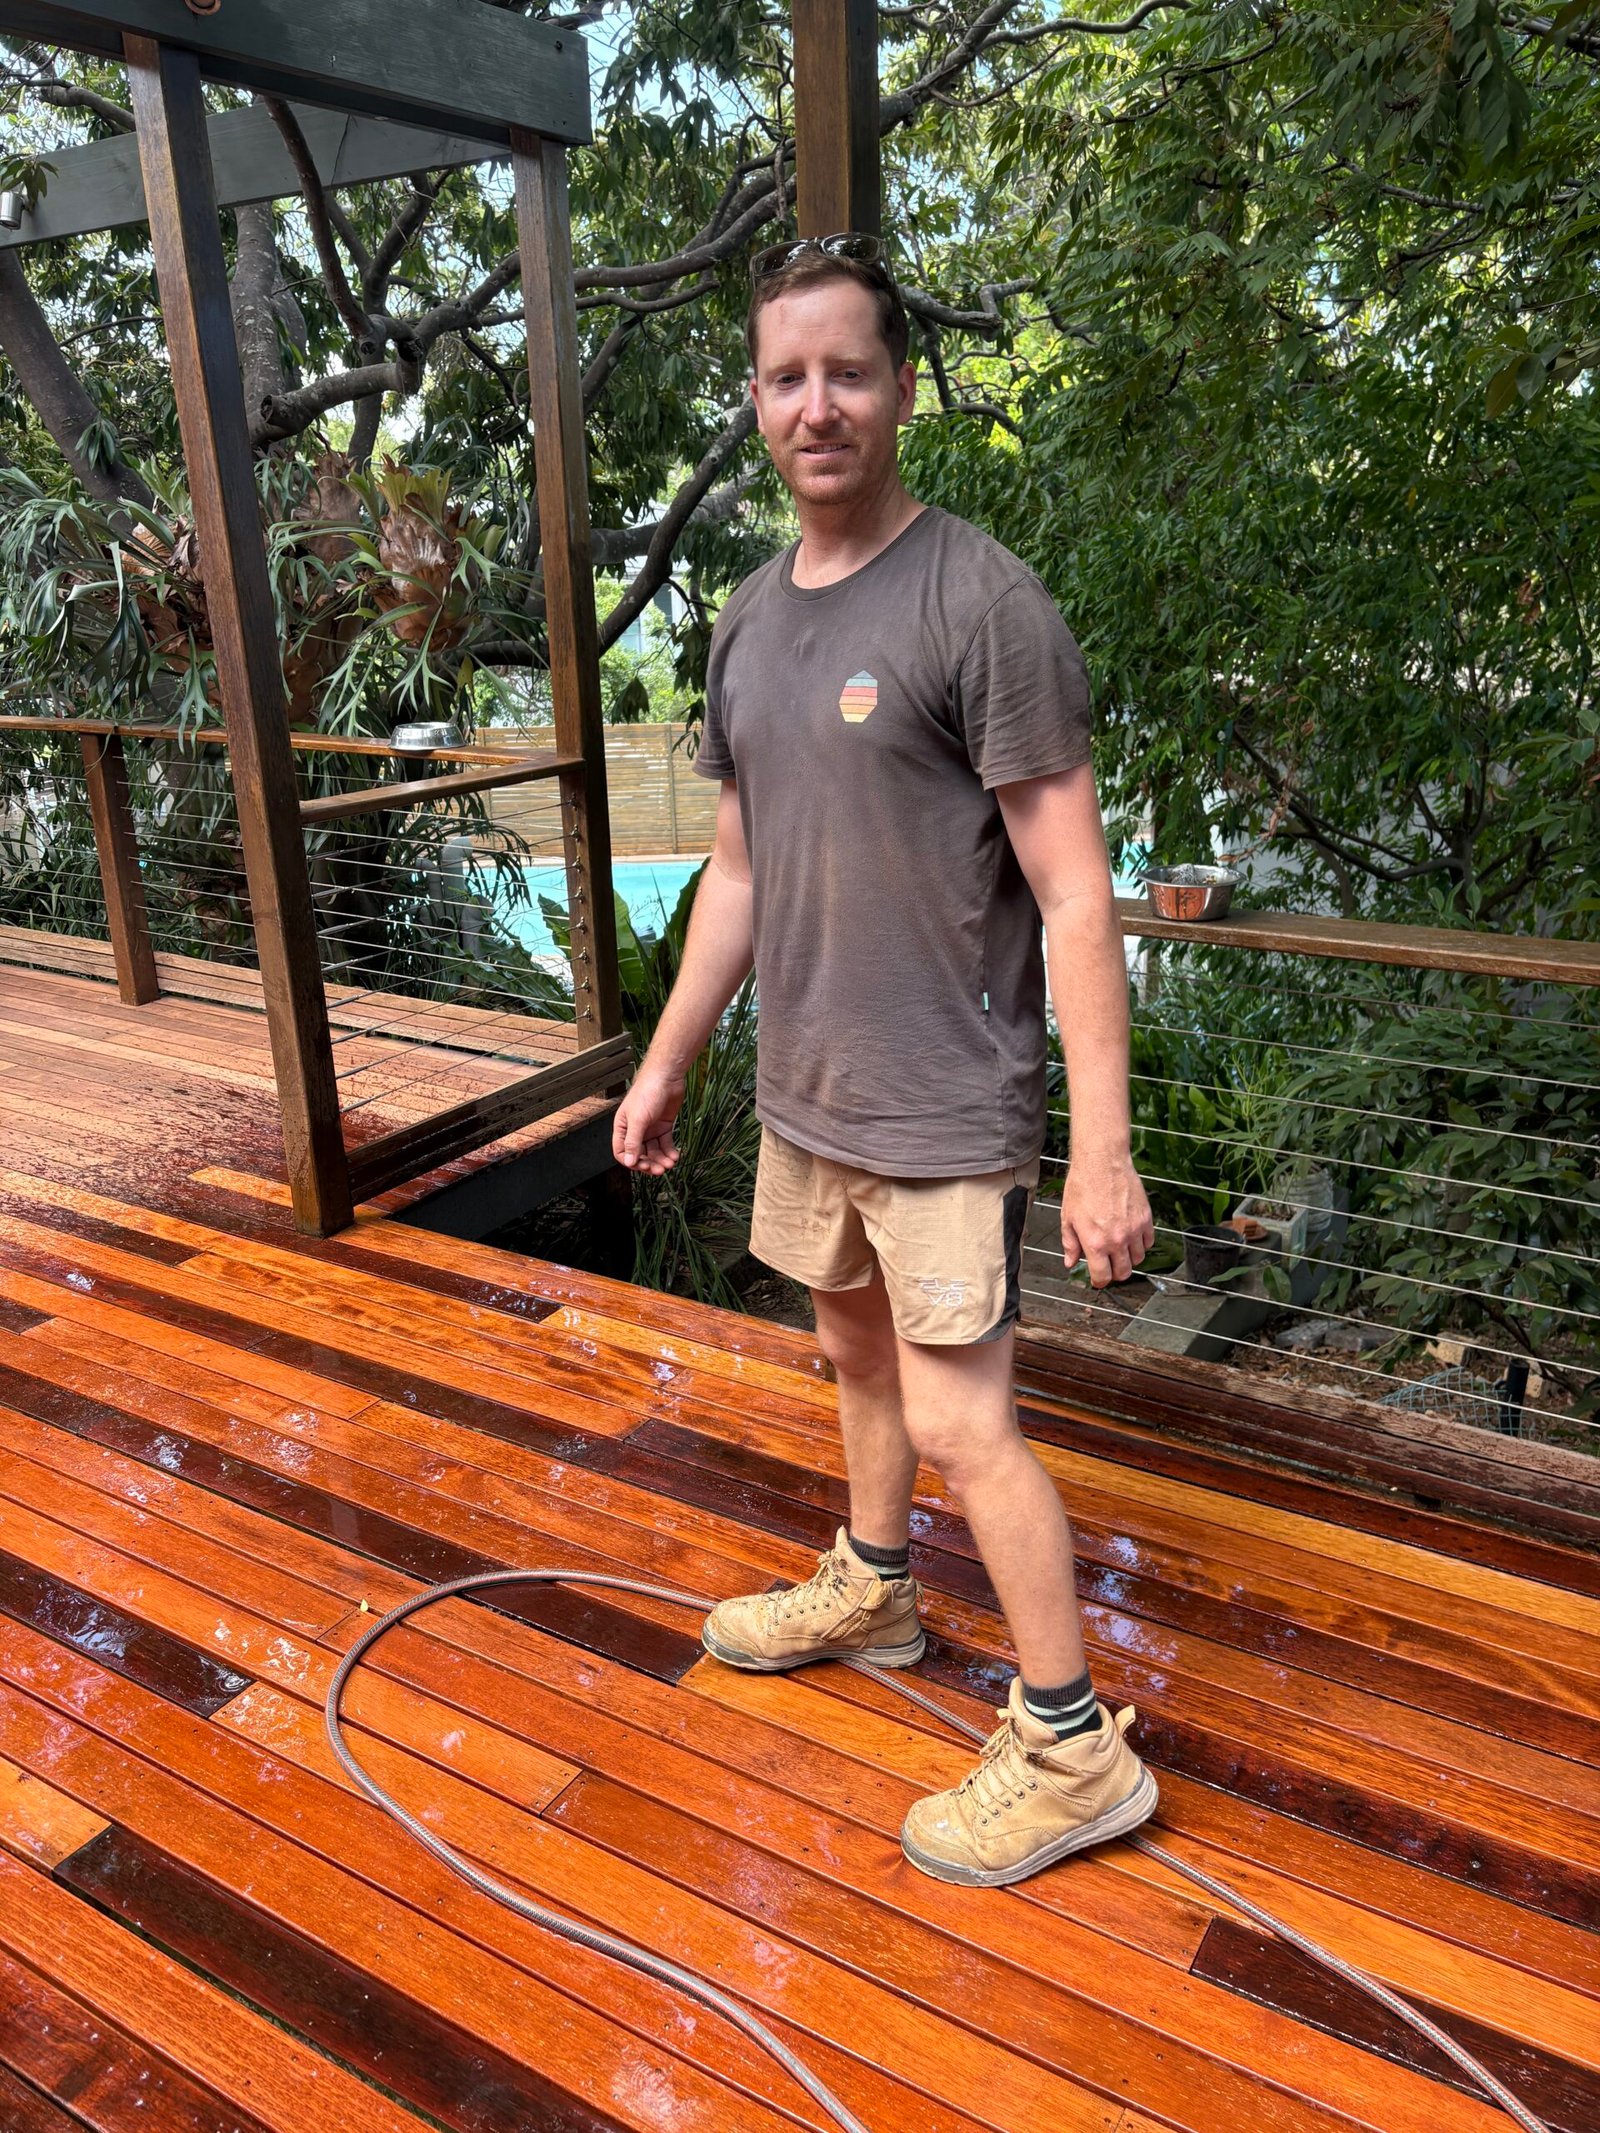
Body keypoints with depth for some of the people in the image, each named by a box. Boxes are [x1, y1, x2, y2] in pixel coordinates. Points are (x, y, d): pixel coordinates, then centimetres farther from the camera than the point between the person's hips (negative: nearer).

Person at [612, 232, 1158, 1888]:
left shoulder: (982, 603, -15)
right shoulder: (749, 619, 7)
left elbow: (1072, 893, -17)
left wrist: (1103, 1148, -20)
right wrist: (667, 1061, 16)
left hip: (947, 1110, -7)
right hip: (807, 1091, 7)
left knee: (958, 1420, -3)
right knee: (856, 1348, 22)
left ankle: (1074, 1751, 16)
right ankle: (871, 1590, 45)